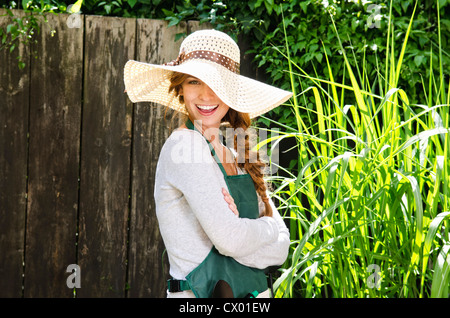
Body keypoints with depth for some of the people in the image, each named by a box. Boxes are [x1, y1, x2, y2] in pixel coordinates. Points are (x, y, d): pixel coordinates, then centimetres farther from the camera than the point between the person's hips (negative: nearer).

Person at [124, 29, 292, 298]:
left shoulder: (237, 160, 8)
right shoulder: (185, 143, -14)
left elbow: (281, 248, -1)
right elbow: (230, 240, -22)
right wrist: (267, 228, -3)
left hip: (254, 291, 7)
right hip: (202, 294, -7)